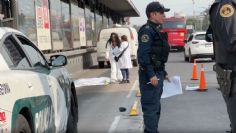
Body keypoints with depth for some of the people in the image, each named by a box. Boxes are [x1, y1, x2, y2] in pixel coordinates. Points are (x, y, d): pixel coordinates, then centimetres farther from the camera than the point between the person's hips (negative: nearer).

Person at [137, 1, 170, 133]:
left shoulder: (156, 30, 17)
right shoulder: (147, 30, -14)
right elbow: (143, 54, -23)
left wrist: (163, 73, 21)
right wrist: (151, 75, -26)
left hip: (157, 73, 10)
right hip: (150, 74, -10)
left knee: (156, 106, 17)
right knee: (151, 106, -6)